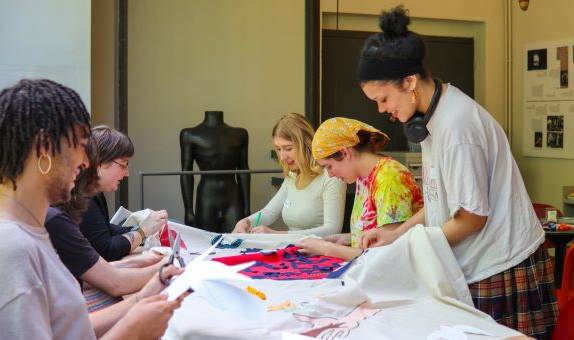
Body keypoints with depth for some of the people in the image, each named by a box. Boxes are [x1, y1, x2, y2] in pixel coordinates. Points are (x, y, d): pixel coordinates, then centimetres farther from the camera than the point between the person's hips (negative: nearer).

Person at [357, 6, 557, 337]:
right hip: (477, 270, 8)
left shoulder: (456, 124, -21)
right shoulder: (434, 117, 6)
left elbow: (472, 216, -17)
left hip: (502, 272, -8)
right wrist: (396, 234, 7)